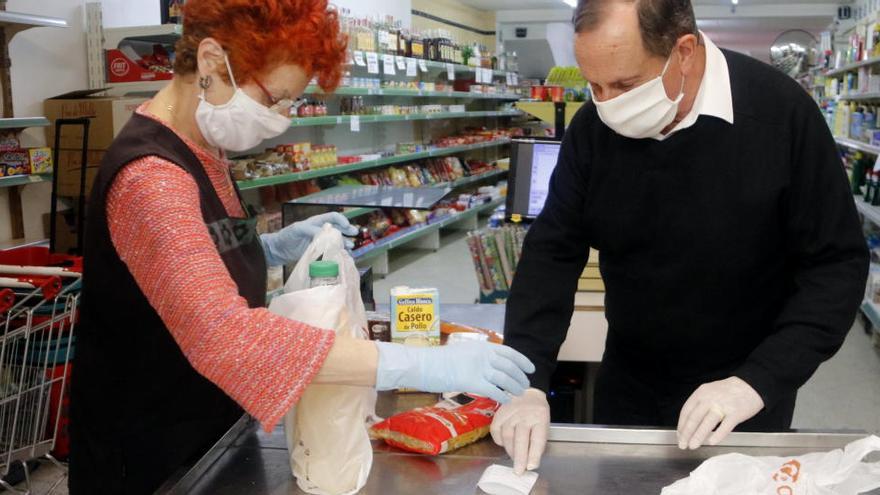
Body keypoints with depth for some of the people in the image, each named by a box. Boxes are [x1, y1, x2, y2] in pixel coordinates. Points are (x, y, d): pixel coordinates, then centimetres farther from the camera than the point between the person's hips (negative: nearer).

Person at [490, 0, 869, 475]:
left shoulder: (781, 113, -19)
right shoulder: (594, 125, -10)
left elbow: (837, 264, -14)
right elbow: (553, 251, -5)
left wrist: (759, 381, -24)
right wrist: (527, 381, -16)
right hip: (626, 389, 3)